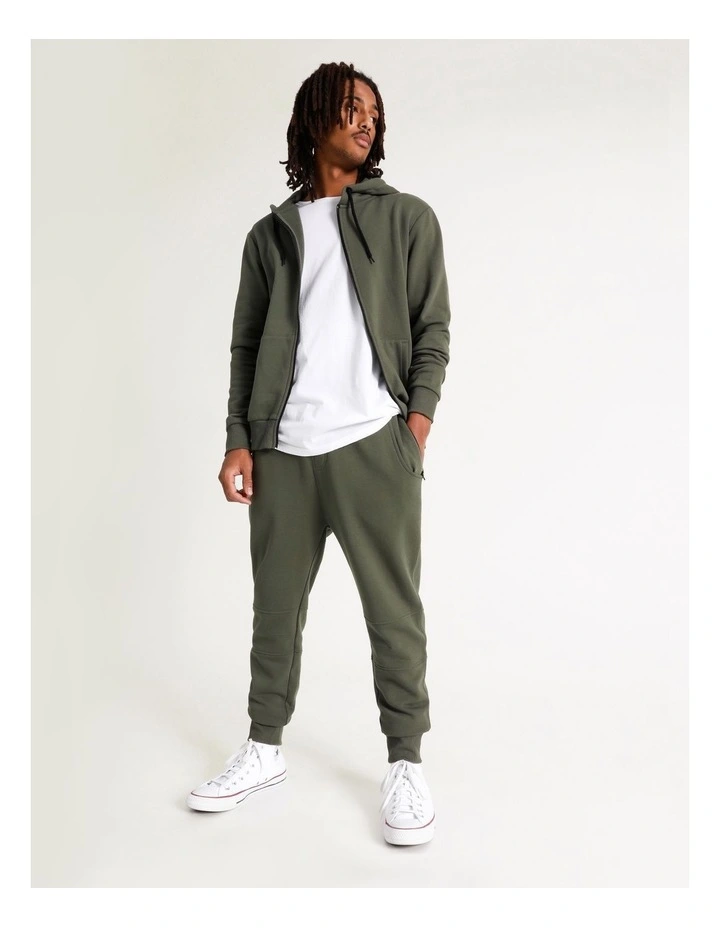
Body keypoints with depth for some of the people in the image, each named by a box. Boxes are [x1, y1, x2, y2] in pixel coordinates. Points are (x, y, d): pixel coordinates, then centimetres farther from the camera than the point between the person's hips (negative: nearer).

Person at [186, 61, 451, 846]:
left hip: (374, 445, -2)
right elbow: (246, 346, 12)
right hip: (282, 451, 3)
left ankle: (405, 764, 14)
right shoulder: (271, 233, 15)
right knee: (276, 604, 10)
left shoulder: (409, 219, 10)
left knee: (394, 608, 1)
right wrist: (238, 442, 3)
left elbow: (432, 329, 6)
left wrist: (418, 423, -7)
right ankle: (265, 749, 25)